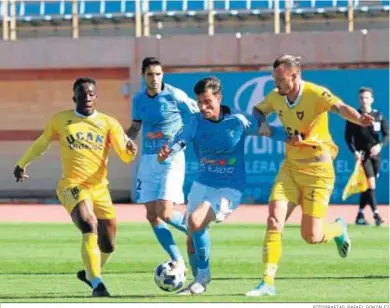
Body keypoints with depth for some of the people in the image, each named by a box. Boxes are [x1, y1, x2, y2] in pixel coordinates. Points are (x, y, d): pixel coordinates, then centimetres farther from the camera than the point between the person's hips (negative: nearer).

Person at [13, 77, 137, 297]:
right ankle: (97, 284, -27)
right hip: (72, 186, -3)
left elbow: (125, 157, -3)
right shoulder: (60, 120, 4)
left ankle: (90, 273, 39)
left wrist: (131, 150, -26)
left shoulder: (108, 123, 4)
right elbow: (42, 143, 21)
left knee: (108, 245, 7)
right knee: (89, 226, -29)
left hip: (99, 188, 3)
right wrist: (22, 163, 31)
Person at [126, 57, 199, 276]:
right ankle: (178, 261, 13)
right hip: (148, 159, 6)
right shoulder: (139, 99, 7)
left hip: (171, 159, -6)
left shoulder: (175, 96, -11)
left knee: (165, 212, -16)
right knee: (152, 215, 3)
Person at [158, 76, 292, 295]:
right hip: (202, 184, 5)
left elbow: (267, 130, -5)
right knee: (192, 238, 6)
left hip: (229, 188, -5)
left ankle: (203, 275, -7)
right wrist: (168, 151, -42)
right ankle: (199, 282, 31)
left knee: (196, 221, -26)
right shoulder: (198, 122, -4)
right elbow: (181, 141, -20)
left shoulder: (237, 121, -10)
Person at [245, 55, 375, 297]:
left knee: (311, 236, -5)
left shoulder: (316, 94, -20)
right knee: (274, 219, -12)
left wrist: (359, 119, -61)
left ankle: (338, 229, 31)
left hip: (317, 170, -5)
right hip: (290, 166, 5)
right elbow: (258, 110, 21)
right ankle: (268, 283, -7)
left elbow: (340, 107, -39)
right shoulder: (276, 97, 0)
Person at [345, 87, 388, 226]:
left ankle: (360, 215, 17)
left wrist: (380, 145, -17)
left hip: (375, 154, 4)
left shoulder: (379, 116, 5)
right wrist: (354, 151, -14)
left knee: (368, 185, 8)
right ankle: (376, 214, -20)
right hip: (362, 155, -4)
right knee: (370, 183, -16)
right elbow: (348, 137, 0)